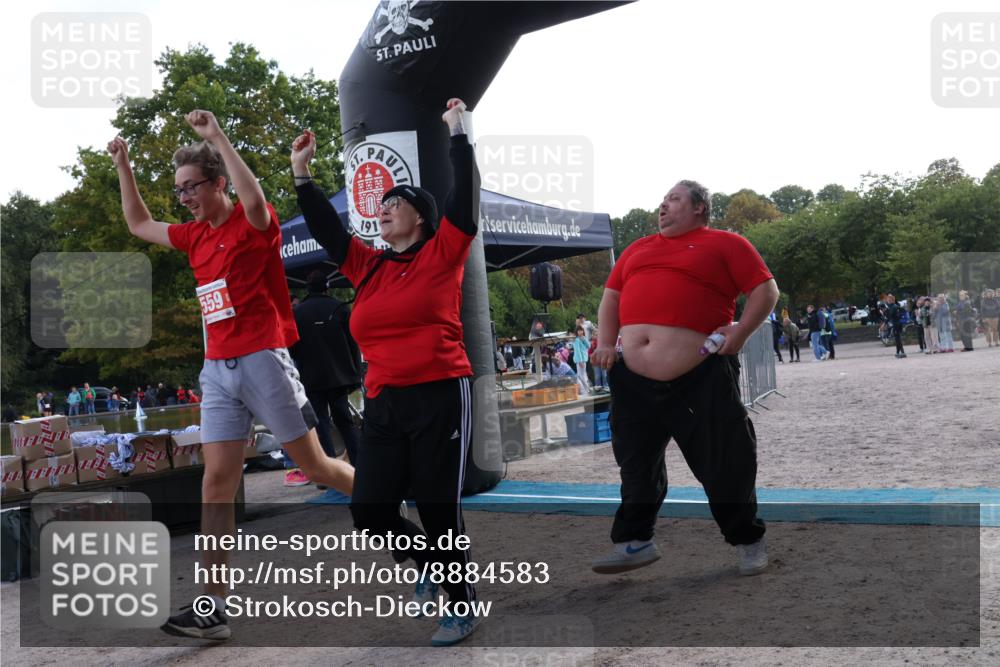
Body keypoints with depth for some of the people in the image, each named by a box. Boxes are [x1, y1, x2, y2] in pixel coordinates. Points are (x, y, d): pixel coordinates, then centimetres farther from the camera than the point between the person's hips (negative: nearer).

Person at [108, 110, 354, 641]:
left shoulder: (253, 224, -6)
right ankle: (213, 607, -1)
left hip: (263, 361, -6)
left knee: (314, 465, 1)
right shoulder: (194, 236, 15)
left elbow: (254, 199, -31)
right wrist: (123, 167, 25)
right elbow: (139, 225, 32)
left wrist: (217, 137, -28)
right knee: (217, 482, -1)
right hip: (217, 370, 6)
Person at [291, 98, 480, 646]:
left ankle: (462, 605, 20)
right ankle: (431, 567, 32)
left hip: (440, 398, -5)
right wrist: (301, 173, 12)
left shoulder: (443, 253, 0)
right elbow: (325, 229, 16)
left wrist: (457, 131, -4)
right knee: (369, 511, 4)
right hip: (383, 405, 6)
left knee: (439, 509, 0)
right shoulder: (368, 266, 13)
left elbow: (464, 195, -7)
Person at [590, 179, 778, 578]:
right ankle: (634, 541, 20)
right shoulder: (638, 249, 22)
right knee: (637, 461, 10)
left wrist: (741, 331, -13)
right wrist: (606, 343, 7)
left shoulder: (725, 244, 5)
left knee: (722, 460, 2)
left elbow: (766, 290, 1)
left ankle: (748, 540, 20)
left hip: (701, 376, -5)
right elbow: (612, 295, 22)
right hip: (633, 378, 5)